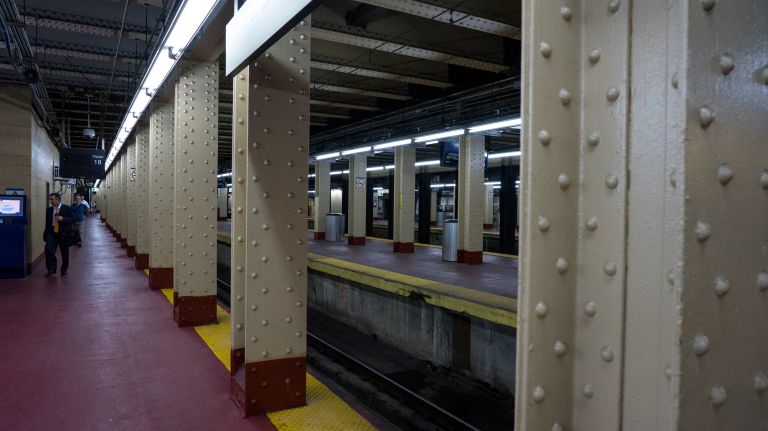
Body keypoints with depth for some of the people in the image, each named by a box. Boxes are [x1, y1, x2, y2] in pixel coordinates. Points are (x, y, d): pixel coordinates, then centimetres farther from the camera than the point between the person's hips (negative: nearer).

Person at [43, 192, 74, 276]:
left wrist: (62, 219, -24)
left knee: (65, 253, 7)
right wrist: (46, 233, 13)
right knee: (48, 249, -14)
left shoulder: (67, 209, -2)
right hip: (52, 232, 2)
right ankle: (51, 269, -3)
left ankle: (64, 270, 23)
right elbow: (47, 222, 13)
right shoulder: (49, 210, 8)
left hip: (63, 233, -2)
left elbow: (71, 219, -6)